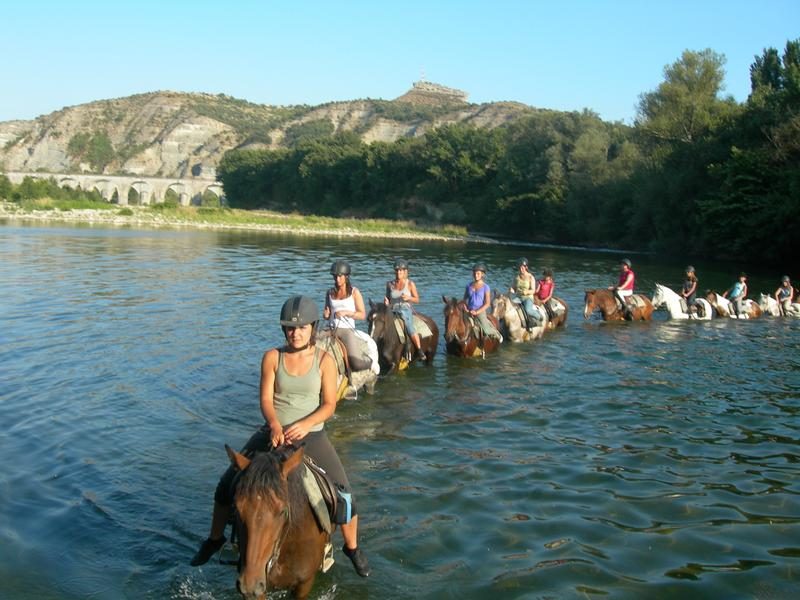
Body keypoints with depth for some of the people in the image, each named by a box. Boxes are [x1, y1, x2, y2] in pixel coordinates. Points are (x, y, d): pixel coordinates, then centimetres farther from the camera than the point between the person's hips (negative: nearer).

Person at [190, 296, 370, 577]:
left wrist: (305, 425, -26)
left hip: (311, 435, -1)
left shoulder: (324, 360, -6)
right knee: (226, 485, -1)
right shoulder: (272, 357, -4)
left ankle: (352, 548, 17)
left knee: (343, 494, -10)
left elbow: (329, 404, -8)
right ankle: (215, 539, 25)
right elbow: (266, 399, -9)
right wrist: (275, 426, -29)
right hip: (274, 433, 1)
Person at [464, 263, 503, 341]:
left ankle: (497, 335, 21)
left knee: (487, 331, -12)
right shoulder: (469, 285, 9)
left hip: (480, 312, -4)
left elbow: (487, 304, -6)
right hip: (469, 311, 4)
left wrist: (477, 312, -15)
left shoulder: (485, 287, -3)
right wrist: (465, 309, -4)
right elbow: (465, 299, 15)